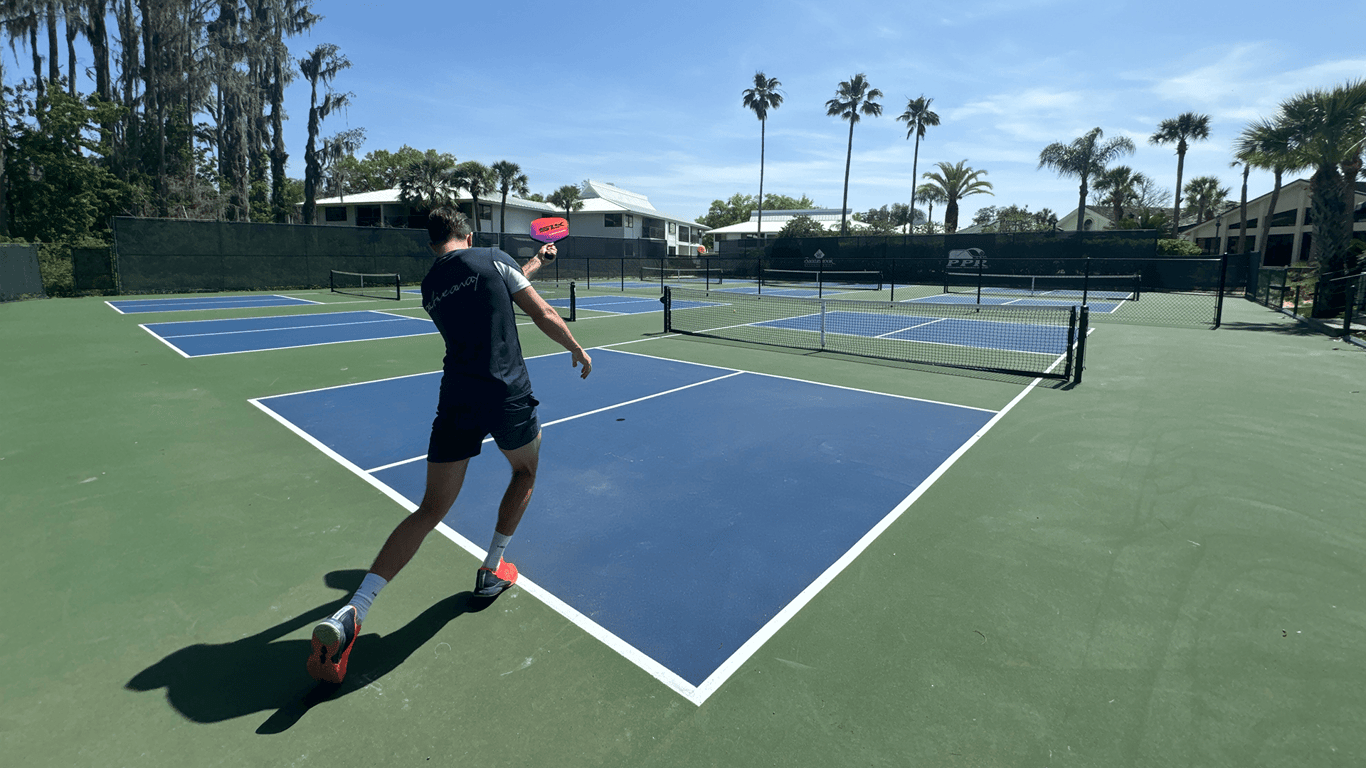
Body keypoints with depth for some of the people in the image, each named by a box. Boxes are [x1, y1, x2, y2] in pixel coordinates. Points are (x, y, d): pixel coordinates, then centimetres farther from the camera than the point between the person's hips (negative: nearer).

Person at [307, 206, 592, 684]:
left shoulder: (429, 288, 15)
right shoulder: (494, 259, 1)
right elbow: (543, 316, -2)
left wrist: (532, 265, 42)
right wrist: (578, 350, 14)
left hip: (456, 402, 4)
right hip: (508, 395, -3)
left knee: (430, 510, 10)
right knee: (525, 472, 27)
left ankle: (349, 615, -1)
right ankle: (492, 571, 31)